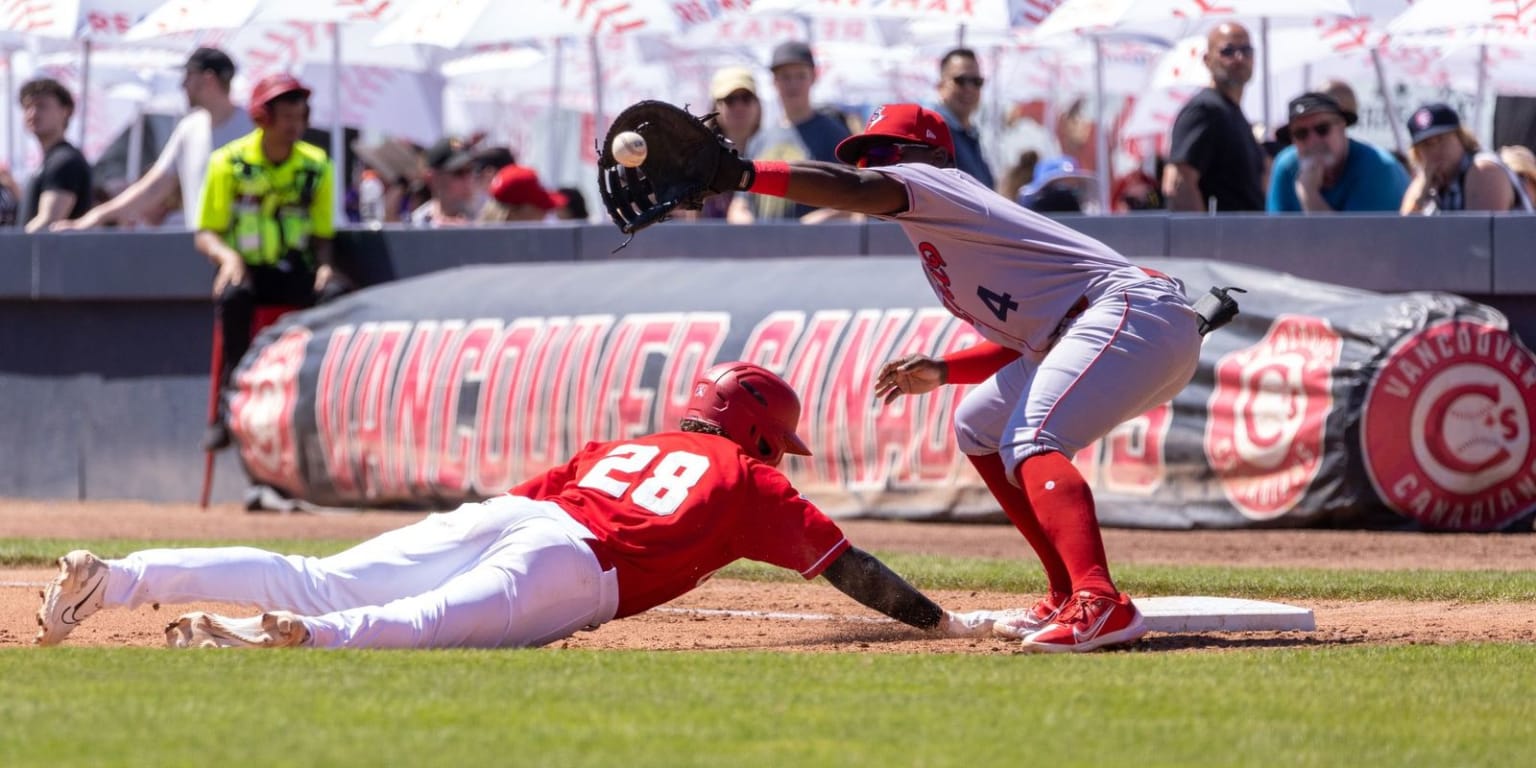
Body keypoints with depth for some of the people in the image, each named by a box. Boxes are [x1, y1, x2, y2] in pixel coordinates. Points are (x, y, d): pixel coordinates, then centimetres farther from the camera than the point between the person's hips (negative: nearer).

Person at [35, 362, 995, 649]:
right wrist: (943, 622, 27)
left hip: (496, 515, 6)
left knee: (316, 584, -5)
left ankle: (116, 577, -19)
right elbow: (848, 565, 20)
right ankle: (295, 637, -57)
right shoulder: (753, 482, 23)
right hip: (572, 567, -6)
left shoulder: (623, 446, 37)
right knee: (434, 623, -30)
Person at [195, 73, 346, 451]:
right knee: (235, 295, -38)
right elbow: (205, 234, 2)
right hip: (245, 267, -2)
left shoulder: (315, 165, 7)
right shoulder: (229, 162, 0)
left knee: (337, 292, -31)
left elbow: (322, 234, 12)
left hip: (294, 271, 2)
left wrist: (323, 265, -11)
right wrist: (227, 255, -20)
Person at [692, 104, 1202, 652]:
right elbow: (1025, 339, 26)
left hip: (1135, 310, -10)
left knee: (1032, 440, -26)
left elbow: (855, 189, -21)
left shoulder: (935, 183, -1)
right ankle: (1068, 596, 13)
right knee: (978, 426, 19)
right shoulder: (946, 235, 25)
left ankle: (1101, 605, -47)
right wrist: (944, 371, 18)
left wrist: (742, 173, -27)